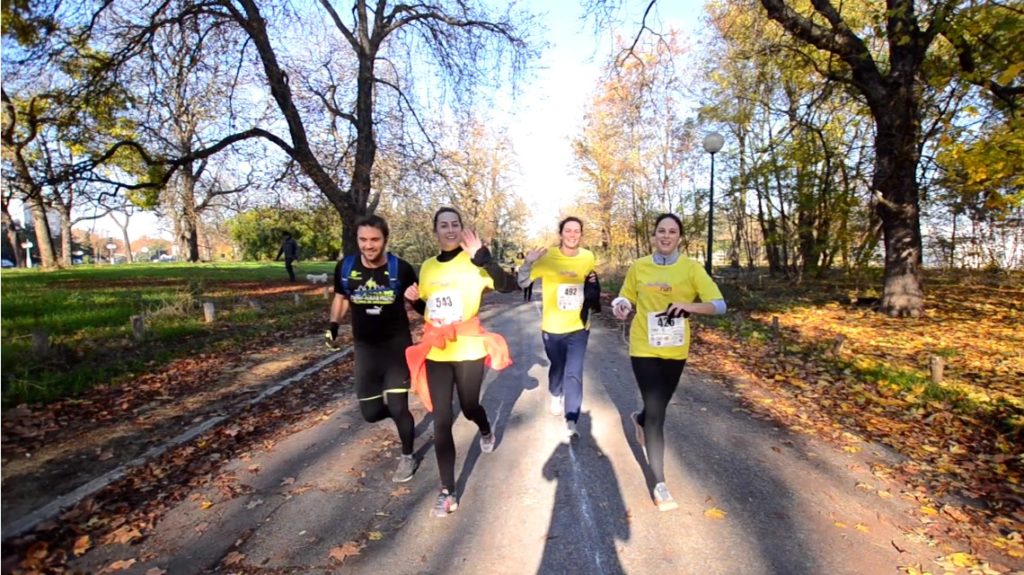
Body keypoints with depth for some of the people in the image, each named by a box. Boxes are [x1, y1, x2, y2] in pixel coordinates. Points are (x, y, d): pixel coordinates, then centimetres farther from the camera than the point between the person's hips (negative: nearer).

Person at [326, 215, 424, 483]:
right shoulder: (345, 267, -7)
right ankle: (400, 412, 41)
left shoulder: (401, 268, -14)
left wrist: (419, 300, -24)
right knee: (370, 413, 5)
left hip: (397, 343, -3)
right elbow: (341, 297, 13)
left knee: (398, 406, -4)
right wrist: (334, 325, -2)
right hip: (365, 347, 3)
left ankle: (407, 456, 24)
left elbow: (419, 306, -1)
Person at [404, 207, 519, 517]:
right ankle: (447, 491, 17)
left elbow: (510, 286, -26)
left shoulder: (473, 262, -11)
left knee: (469, 408, 15)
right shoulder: (427, 267, 6)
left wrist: (483, 258, -39)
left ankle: (486, 430, 54)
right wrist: (414, 298, -3)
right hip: (436, 352, 4)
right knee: (441, 421, 3)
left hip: (468, 350, -3)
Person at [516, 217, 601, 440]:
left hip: (578, 327, 1)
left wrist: (593, 282, -5)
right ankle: (556, 395, 51)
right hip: (552, 327, -1)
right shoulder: (547, 257, -13)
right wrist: (528, 262, -32)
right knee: (557, 368, 19)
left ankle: (571, 421, 9)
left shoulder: (588, 257, -3)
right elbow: (522, 283, -15)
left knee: (574, 374, -4)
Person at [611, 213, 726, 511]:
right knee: (656, 411, -6)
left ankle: (640, 419, 58)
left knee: (660, 404, 19)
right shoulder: (638, 267, -3)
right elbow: (627, 299, 9)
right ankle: (660, 484, 7)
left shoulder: (691, 268, -6)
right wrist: (621, 307, -14)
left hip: (675, 350, 2)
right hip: (644, 348, -1)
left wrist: (689, 306, -30)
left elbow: (719, 304, -12)